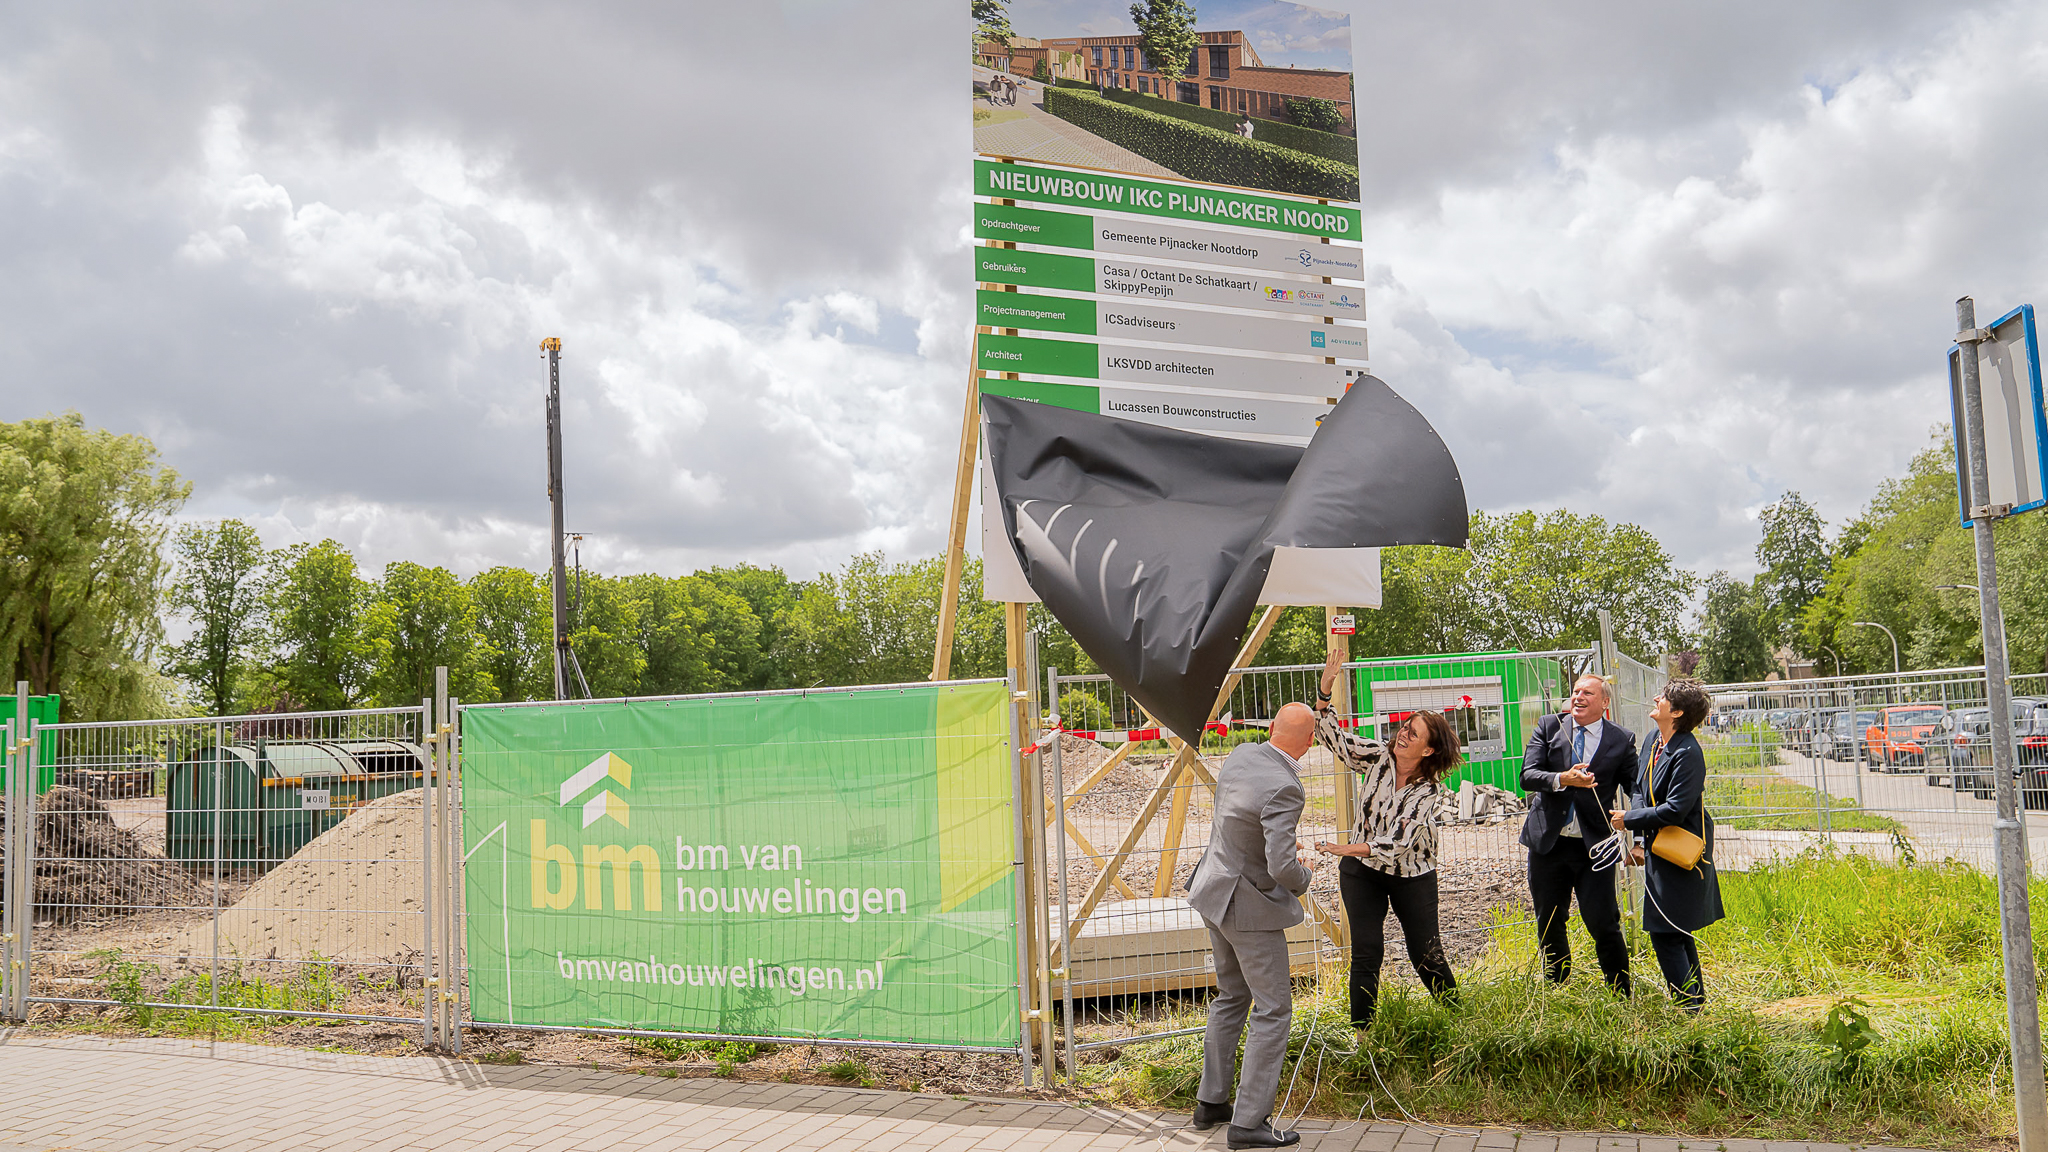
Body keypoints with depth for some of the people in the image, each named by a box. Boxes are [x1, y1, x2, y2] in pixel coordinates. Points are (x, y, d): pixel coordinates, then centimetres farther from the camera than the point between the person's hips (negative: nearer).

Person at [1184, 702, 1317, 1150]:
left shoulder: (1241, 755, -1)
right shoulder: (1283, 789, -27)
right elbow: (1282, 868, -32)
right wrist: (1302, 875, -9)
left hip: (1216, 891, 9)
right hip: (1251, 904, -9)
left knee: (1231, 997, 22)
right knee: (1273, 1010, 2)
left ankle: (1210, 1102, 30)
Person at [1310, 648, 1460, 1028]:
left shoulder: (1429, 789, -17)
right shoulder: (1378, 757, -9)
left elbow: (1399, 841, -25)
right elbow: (1331, 735, -8)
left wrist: (1348, 848, -35)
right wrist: (1325, 690, -23)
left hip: (1412, 876, -1)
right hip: (1362, 872, 2)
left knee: (1426, 954, 4)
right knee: (1366, 952, -5)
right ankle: (1361, 1032, 5)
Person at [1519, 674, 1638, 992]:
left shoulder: (1622, 740, -1)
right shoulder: (1549, 727, 2)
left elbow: (1636, 789, 1)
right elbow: (1527, 776, -7)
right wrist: (1562, 779, -26)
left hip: (1594, 846, -2)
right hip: (1548, 842, 2)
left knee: (1604, 925, -5)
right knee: (1549, 925, 14)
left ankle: (1621, 997, 13)